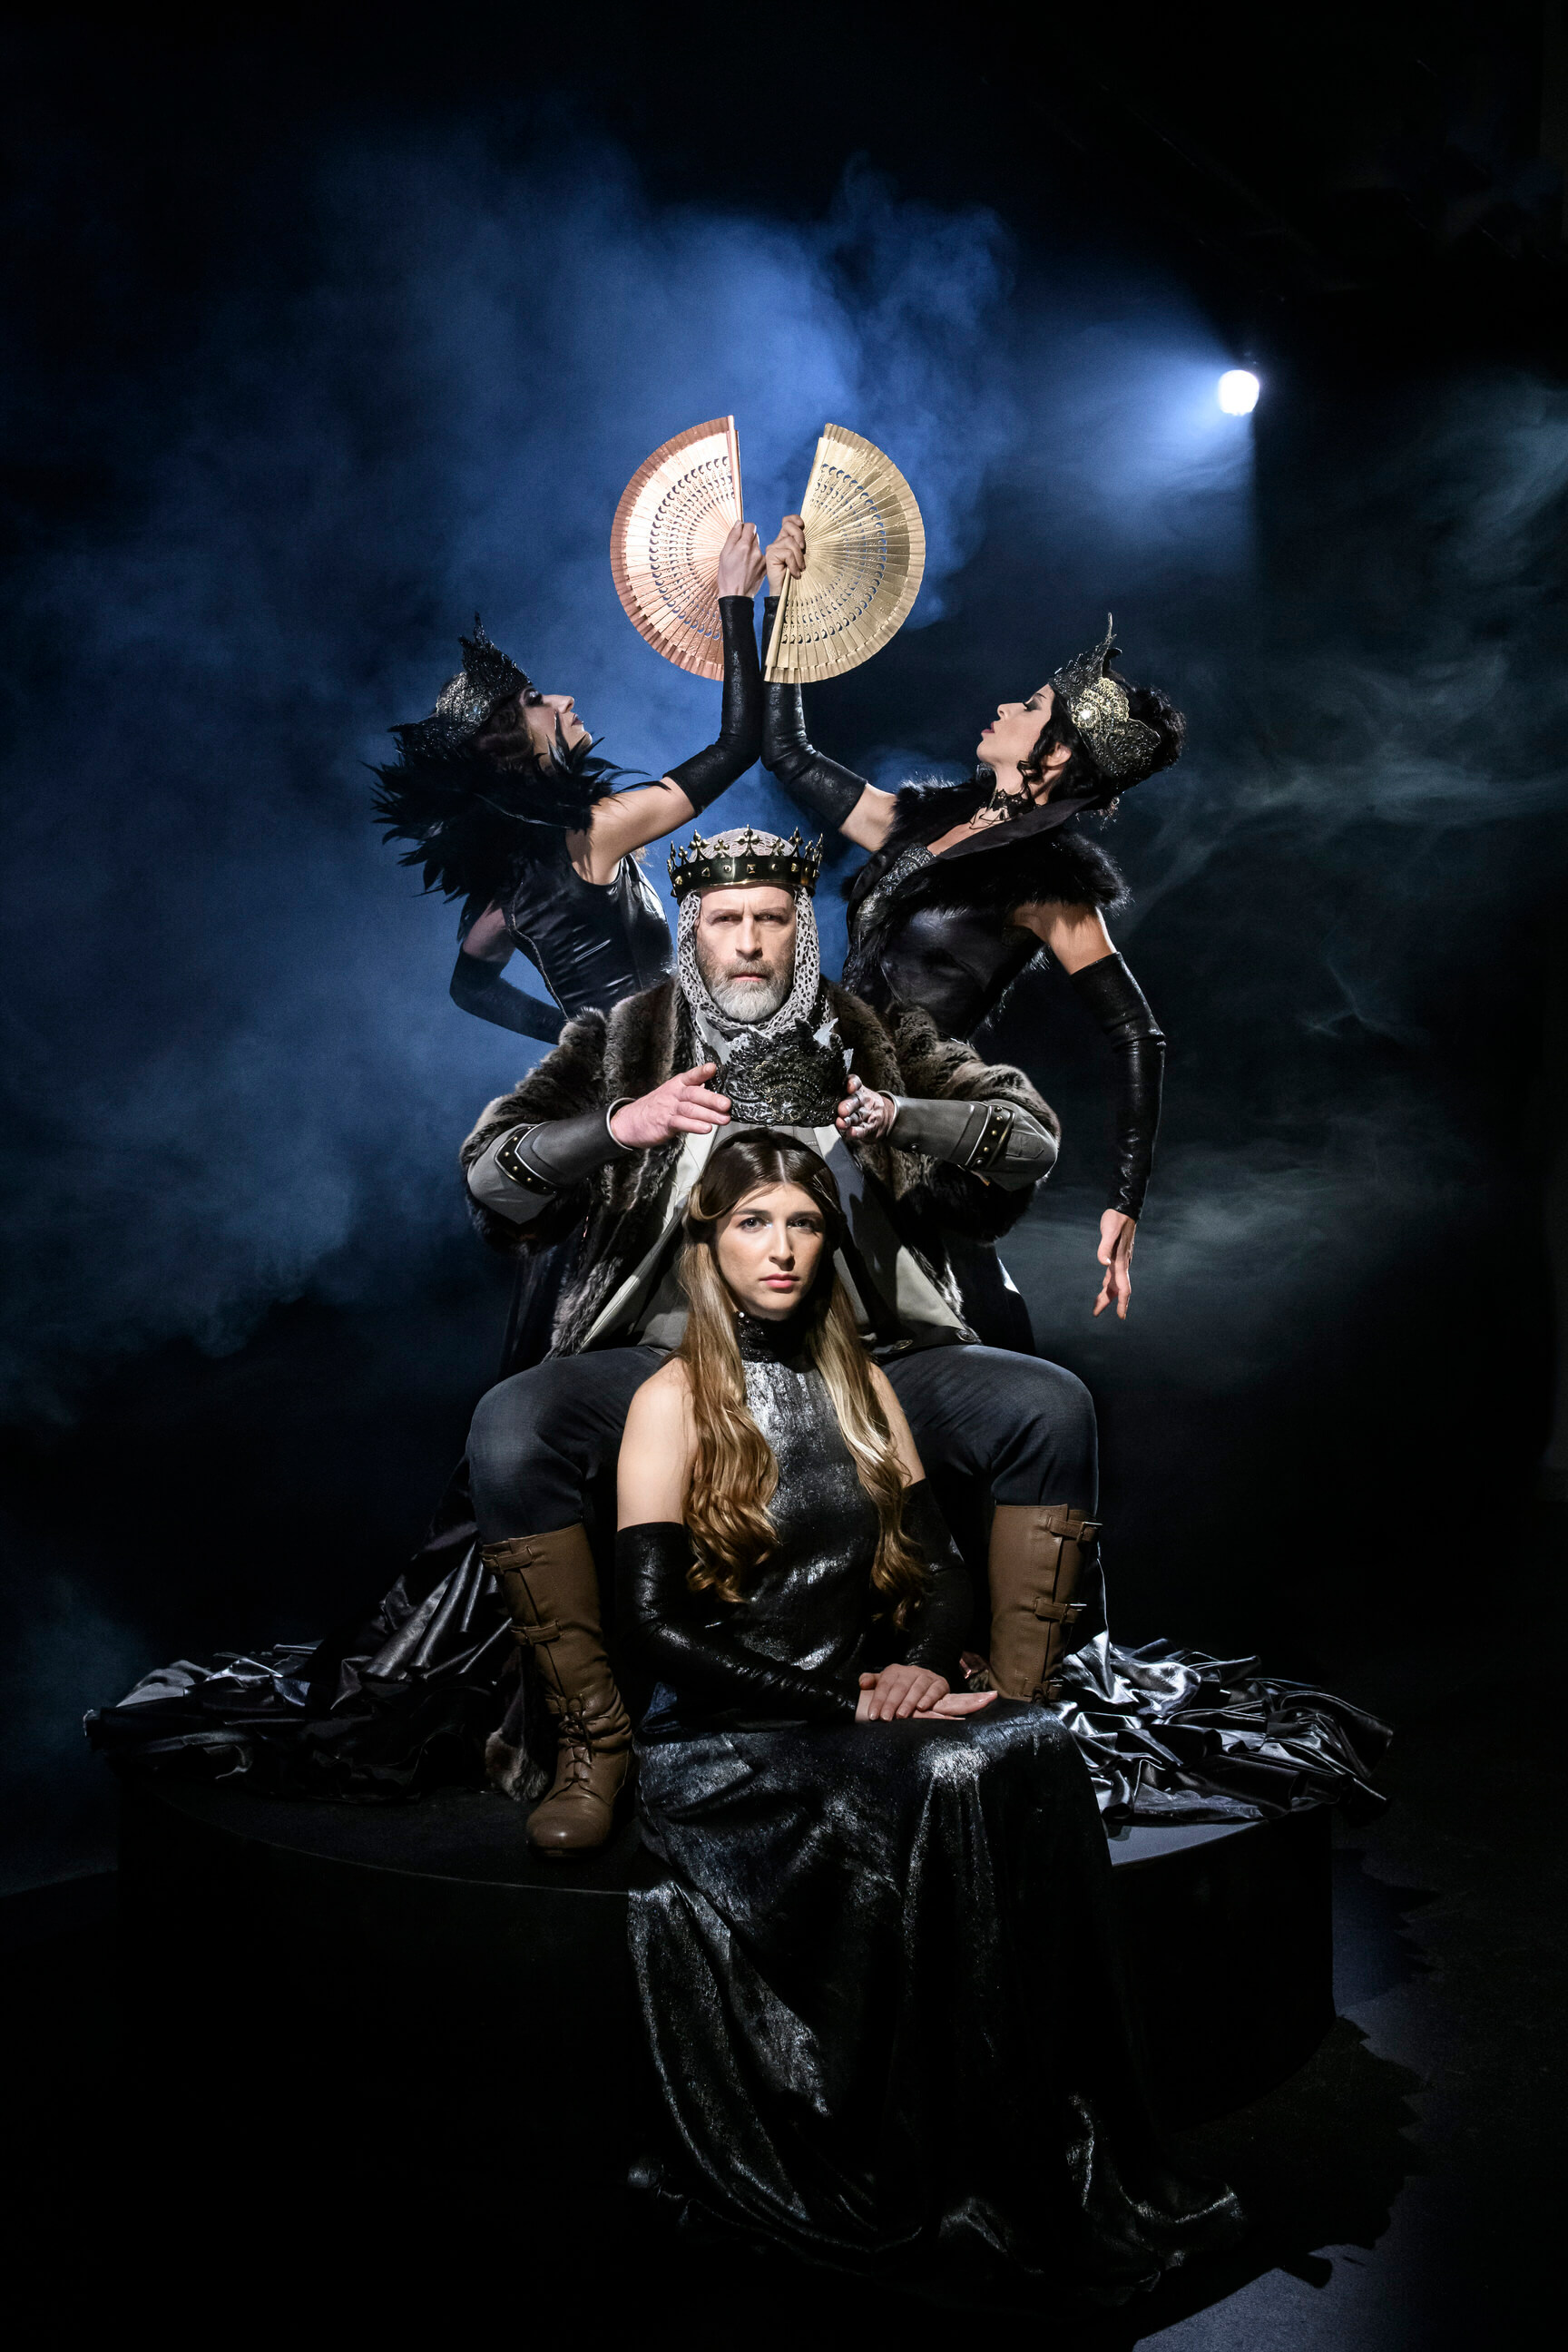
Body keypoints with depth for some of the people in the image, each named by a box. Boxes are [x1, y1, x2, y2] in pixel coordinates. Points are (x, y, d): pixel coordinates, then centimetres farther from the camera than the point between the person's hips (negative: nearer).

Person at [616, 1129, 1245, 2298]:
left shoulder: (861, 1386, 15)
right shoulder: (675, 1400, -3)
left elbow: (942, 1565, 14)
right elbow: (654, 1621, -12)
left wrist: (919, 1664, -8)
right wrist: (848, 1707, -16)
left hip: (855, 1714, 5)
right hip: (719, 1749, -5)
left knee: (1038, 1752, -26)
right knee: (946, 1785, -32)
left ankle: (1080, 2153, -21)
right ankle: (967, 2197, -22)